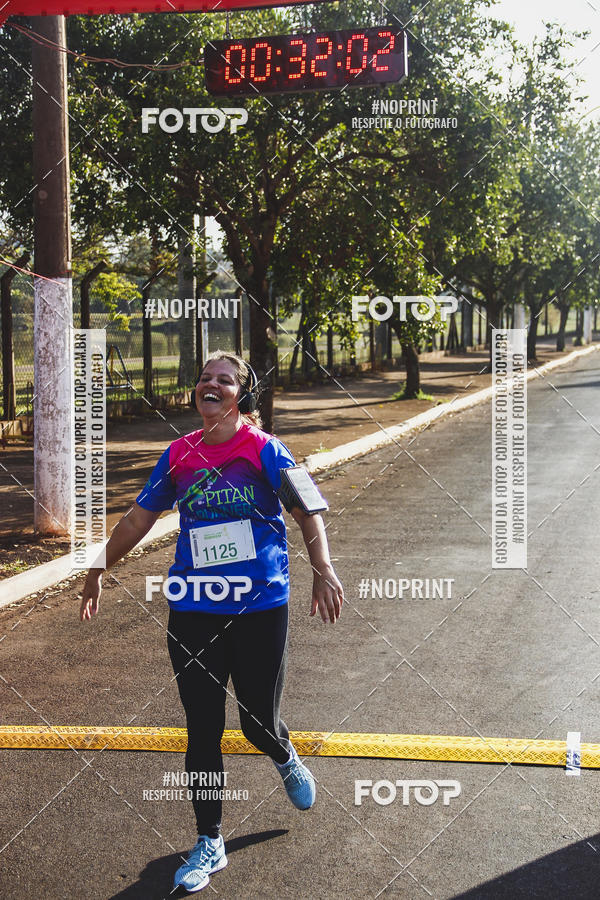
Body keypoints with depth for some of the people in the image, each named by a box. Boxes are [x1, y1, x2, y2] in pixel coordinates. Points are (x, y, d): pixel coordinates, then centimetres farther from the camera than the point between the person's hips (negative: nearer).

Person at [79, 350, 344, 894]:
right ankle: (209, 844, 21)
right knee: (202, 730, 5)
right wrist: (98, 570, 22)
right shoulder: (180, 454, 4)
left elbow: (306, 511, -15)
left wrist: (323, 570, -31)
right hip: (194, 610, 3)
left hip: (260, 608, -2)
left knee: (258, 723, 5)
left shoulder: (263, 450, -6)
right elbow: (141, 516, 15)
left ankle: (286, 759, 43)